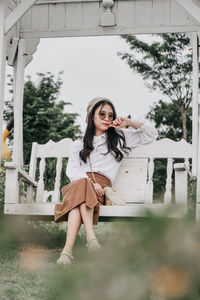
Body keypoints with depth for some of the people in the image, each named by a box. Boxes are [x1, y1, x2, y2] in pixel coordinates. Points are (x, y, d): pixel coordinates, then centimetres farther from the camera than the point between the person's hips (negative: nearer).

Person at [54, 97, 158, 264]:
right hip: (78, 181, 1)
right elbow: (72, 170, 10)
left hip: (101, 185, -1)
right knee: (81, 184, -39)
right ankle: (91, 237, -59)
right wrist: (90, 181, -11)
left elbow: (152, 134, 29)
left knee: (80, 189, -38)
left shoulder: (118, 138, 28)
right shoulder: (80, 144, 28)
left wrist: (129, 123, 15)